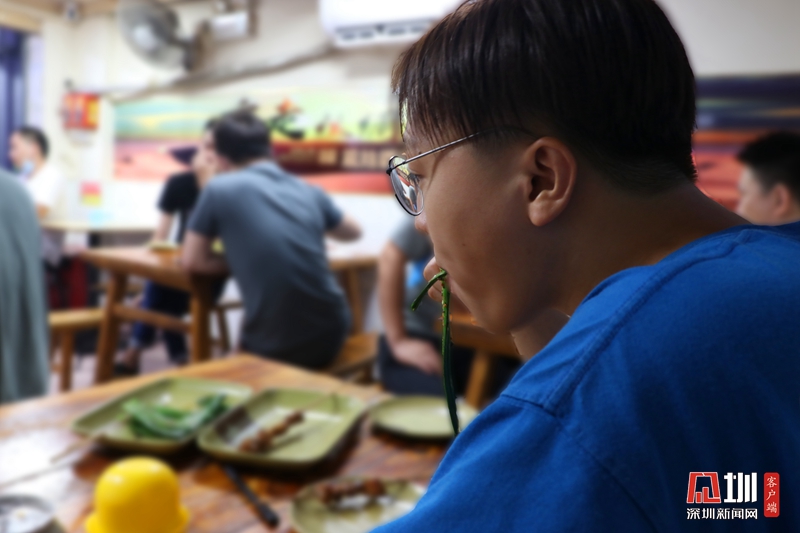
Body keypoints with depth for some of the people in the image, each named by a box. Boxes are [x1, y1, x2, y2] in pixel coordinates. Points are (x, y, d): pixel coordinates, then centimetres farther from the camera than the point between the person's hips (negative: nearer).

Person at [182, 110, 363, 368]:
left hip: (275, 346, -4)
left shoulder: (220, 189, -6)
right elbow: (353, 231, 23)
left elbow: (193, 261, -1)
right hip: (330, 335, 5)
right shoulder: (308, 191, 5)